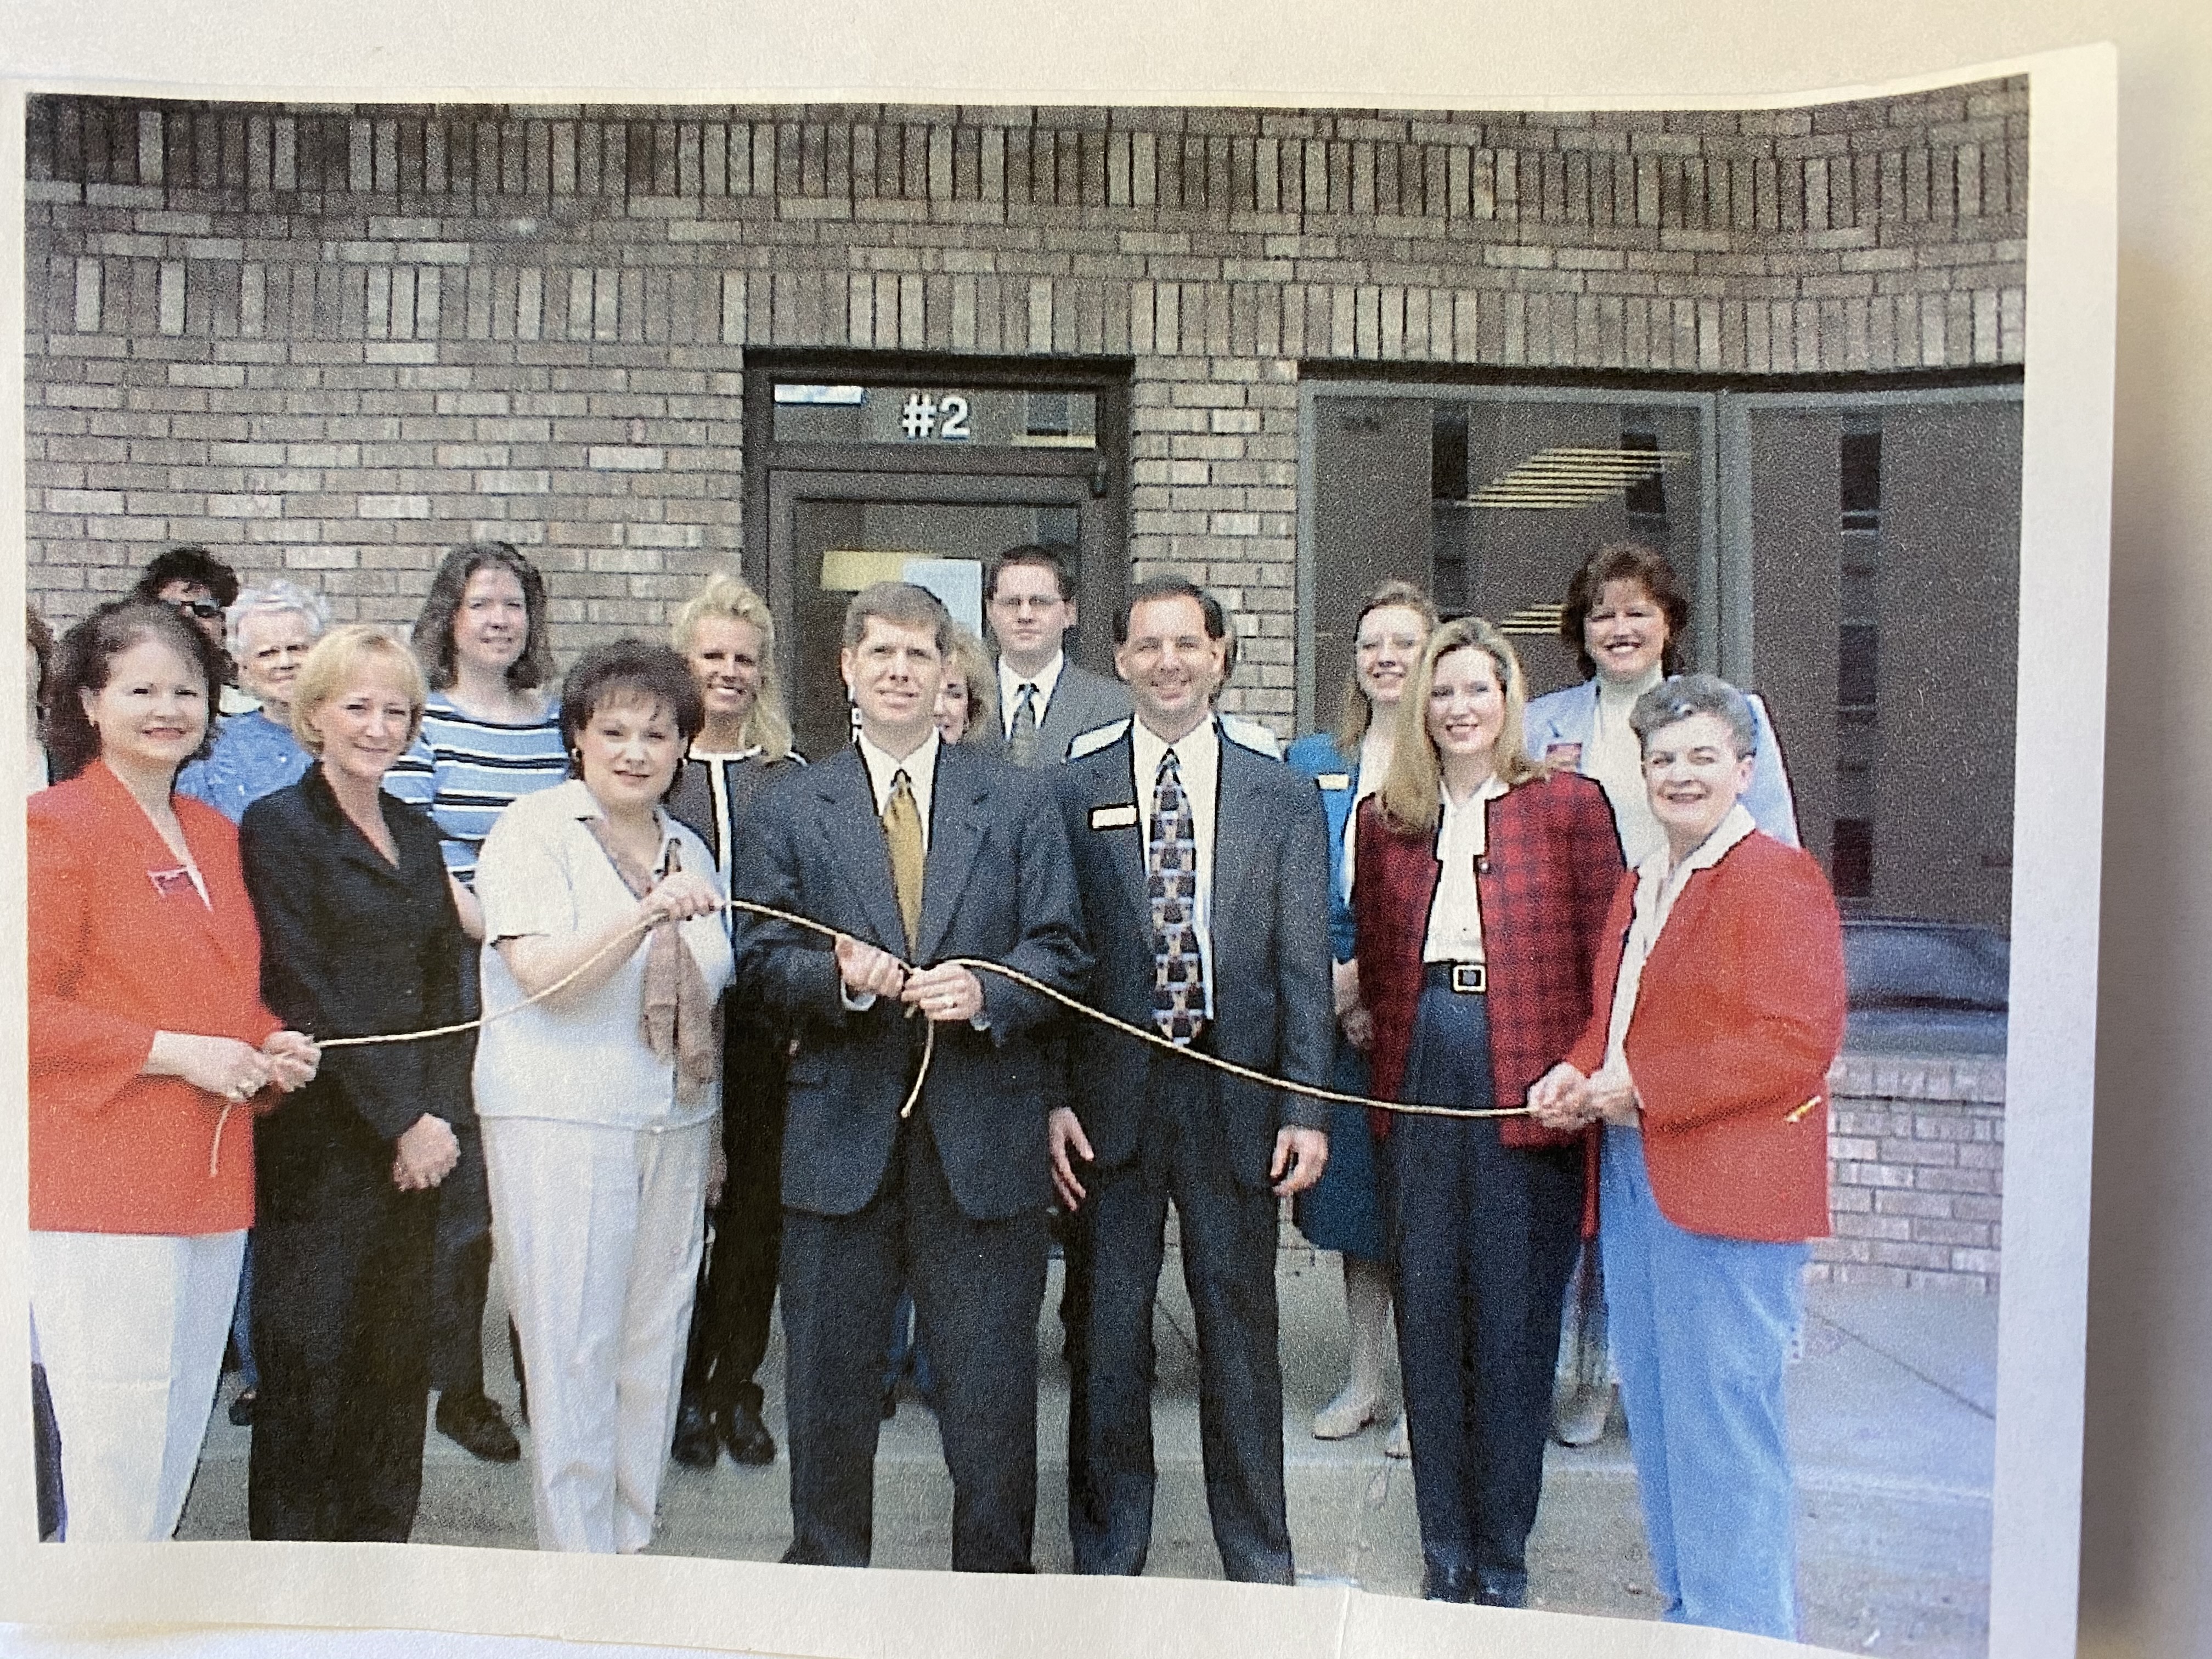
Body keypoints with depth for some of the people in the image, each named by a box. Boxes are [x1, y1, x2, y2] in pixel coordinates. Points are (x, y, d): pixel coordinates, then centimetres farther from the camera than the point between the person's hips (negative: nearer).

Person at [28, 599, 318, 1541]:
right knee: (115, 1473, -3)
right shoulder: (55, 825, -8)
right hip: (97, 1187, -7)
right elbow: (29, 1011, -14)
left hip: (210, 1183, 8)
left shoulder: (216, 836, 14)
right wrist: (176, 1052, -18)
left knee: (177, 1455, 16)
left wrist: (272, 1049, 5)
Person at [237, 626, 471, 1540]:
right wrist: (401, 1121, -12)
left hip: (416, 1145, 6)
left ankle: (382, 1550, 21)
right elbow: (303, 996, -10)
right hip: (321, 1146, -5)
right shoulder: (279, 825, -4)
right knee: (310, 1369, 1)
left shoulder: (419, 834, 15)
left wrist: (441, 1116, 0)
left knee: (400, 1364, 9)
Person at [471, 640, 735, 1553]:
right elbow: (545, 975, -16)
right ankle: (577, 1559, 9)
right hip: (561, 1123, -5)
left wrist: (712, 1124, 14)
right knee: (573, 1350, -3)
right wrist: (646, 914, -30)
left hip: (675, 1124, 6)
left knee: (656, 1344, 9)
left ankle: (633, 1547, 21)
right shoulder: (531, 830, -4)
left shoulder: (689, 850, 14)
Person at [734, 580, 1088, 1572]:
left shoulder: (1018, 802, 6)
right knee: (829, 1375, 12)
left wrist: (984, 992, -16)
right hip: (840, 1127, 1)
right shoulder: (789, 809, 7)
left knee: (991, 1383, 8)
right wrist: (840, 976, -17)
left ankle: (994, 1588, 26)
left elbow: (1061, 951, 3)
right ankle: (825, 1575, 32)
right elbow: (762, 961, 3)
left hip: (983, 1128, 0)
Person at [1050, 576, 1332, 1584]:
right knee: (1110, 1333, 10)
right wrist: (1050, 1098, -5)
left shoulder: (1283, 798, 4)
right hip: (1109, 1095, 0)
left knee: (1242, 1333, 10)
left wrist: (1305, 1109, -4)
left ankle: (1260, 1570, 26)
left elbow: (1305, 965, 2)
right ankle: (1109, 1560, 27)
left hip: (1236, 1096, 0)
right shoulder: (1070, 793, 3)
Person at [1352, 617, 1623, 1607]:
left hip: (1528, 1078, -3)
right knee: (1426, 1308, 8)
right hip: (1419, 1073, 3)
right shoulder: (1385, 818, 12)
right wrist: (1385, 1037, 3)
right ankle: (1444, 1554, 23)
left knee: (1513, 1313, 3)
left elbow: (1603, 954, -1)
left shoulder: (1567, 804, 2)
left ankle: (1502, 1561, 18)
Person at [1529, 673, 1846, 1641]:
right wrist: (1579, 1072, 3)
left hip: (1725, 1190, -9)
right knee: (1656, 1413, 16)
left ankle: (1744, 1626, 12)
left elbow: (1798, 1042, -18)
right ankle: (1686, 1612, 31)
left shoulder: (1777, 880, -10)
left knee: (1721, 1422, -3)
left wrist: (1644, 1085, -19)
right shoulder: (1640, 886, 18)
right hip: (1633, 1179, 9)